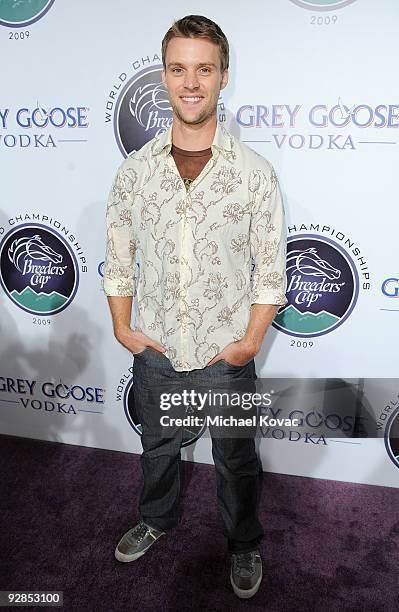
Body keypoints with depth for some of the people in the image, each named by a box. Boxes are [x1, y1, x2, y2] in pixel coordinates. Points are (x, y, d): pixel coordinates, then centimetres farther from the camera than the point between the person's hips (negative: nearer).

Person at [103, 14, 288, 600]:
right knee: (158, 446, 25)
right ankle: (158, 519, 55)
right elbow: (118, 257, 3)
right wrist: (122, 327, -1)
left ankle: (244, 543, 46)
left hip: (226, 354, -2)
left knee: (236, 460, 18)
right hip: (155, 350, 2)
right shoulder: (136, 168, -3)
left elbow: (271, 267, -6)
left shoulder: (254, 171, -9)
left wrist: (251, 341, -10)